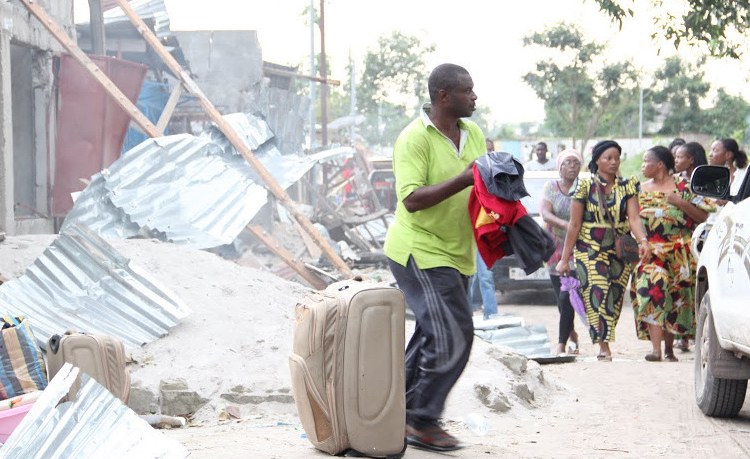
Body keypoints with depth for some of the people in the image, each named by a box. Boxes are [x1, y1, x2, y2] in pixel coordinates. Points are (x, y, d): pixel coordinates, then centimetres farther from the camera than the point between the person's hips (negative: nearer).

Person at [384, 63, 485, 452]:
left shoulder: (474, 134, 8)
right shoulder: (414, 138, -16)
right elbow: (411, 199, -25)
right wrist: (464, 180, -30)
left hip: (455, 254, 9)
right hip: (419, 251, -9)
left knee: (433, 336, 13)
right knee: (453, 335, -14)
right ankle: (421, 421, -4)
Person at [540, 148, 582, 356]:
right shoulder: (551, 187, 4)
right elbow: (545, 213, -9)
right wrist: (564, 224, -27)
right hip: (556, 248, 3)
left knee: (566, 297, -14)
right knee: (561, 298, 9)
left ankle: (562, 344, -9)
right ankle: (571, 333, 35)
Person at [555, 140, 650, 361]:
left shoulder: (627, 186, 4)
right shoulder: (585, 186, -3)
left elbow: (634, 217, -8)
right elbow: (574, 224, -1)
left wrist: (643, 241, -28)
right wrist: (564, 259, -2)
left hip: (619, 250, 3)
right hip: (589, 249, -3)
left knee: (614, 297, 3)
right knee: (597, 293, -15)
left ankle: (603, 342, 16)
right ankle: (604, 348, -18)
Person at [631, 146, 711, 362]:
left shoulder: (683, 185, 1)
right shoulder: (641, 188, 14)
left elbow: (702, 216, -4)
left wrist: (679, 202, -16)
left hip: (679, 254, -2)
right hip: (649, 252, 2)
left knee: (674, 297, 3)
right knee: (652, 292, -16)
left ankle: (669, 348, 14)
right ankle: (656, 348, -20)